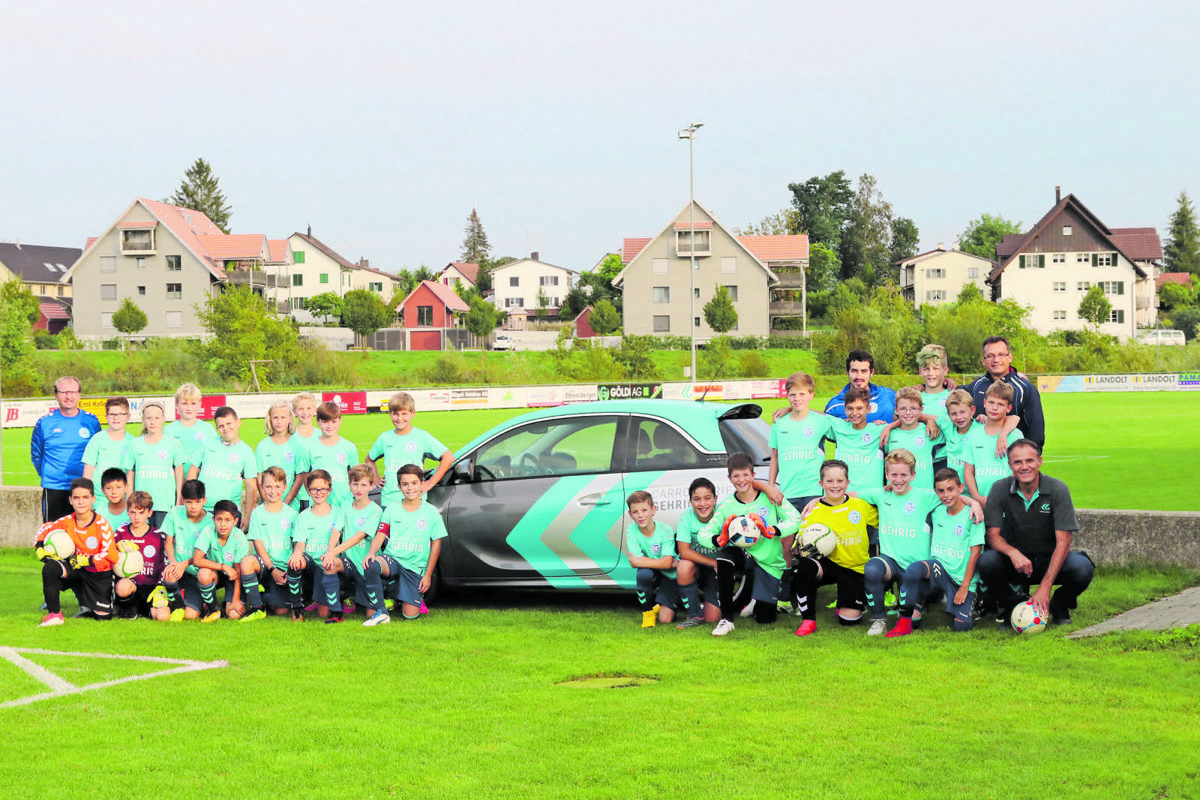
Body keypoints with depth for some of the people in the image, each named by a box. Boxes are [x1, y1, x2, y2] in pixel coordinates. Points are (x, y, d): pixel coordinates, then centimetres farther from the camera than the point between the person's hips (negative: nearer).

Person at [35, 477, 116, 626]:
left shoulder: (101, 524, -18)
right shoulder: (68, 521, -6)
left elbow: (110, 556, -20)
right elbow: (45, 528, 12)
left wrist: (85, 561, -23)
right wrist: (39, 548, -5)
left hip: (99, 574, -2)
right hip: (77, 569, 2)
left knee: (103, 617, -6)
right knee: (50, 567, -28)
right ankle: (54, 614, -20)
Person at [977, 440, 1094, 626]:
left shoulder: (1058, 490, -14)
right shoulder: (1000, 489, -8)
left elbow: (1063, 542, -18)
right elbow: (993, 534, -8)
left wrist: (1045, 587, -28)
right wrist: (1013, 552, -33)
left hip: (1051, 561, -1)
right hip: (1015, 562, 1)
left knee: (1082, 567, -32)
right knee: (987, 561, -31)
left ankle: (1059, 606, 2)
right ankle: (1012, 605, -1)